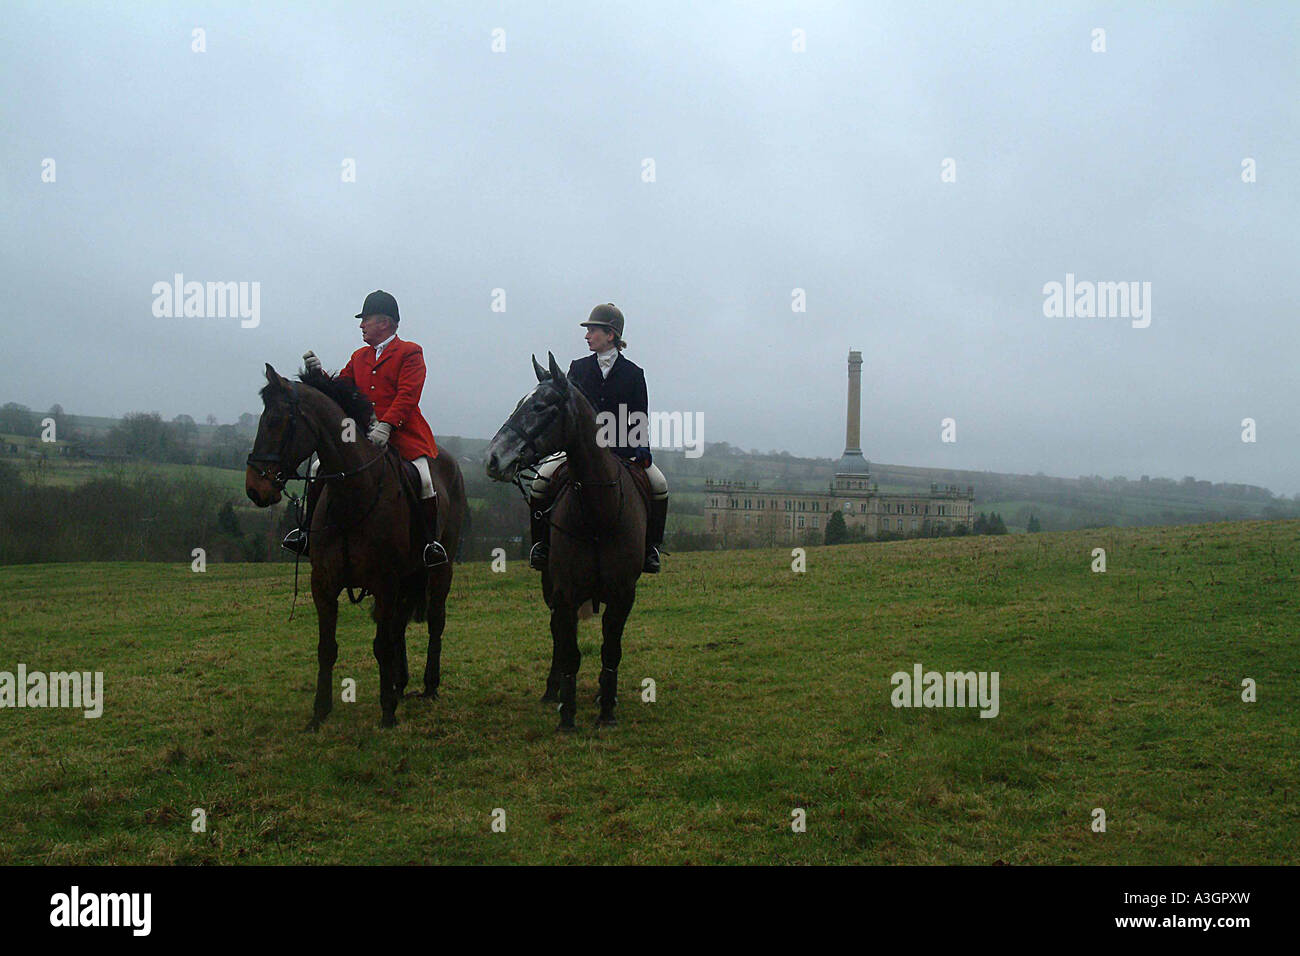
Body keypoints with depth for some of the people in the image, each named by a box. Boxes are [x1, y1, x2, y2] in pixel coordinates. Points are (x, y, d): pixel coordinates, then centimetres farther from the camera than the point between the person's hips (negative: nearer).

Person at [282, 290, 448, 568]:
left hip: (403, 433, -5)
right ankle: (307, 531, 9)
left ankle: (431, 541, -12)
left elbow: (407, 396, -12)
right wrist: (319, 373, 2)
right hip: (363, 435, 6)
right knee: (320, 470, -4)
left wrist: (386, 426, -25)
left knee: (423, 478, -25)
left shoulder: (410, 352, 0)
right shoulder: (359, 357, 20)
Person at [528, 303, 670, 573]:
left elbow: (641, 416, 4)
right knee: (542, 478, -21)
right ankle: (540, 543, -4)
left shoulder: (633, 373, 6)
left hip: (622, 447, -1)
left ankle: (651, 547, -4)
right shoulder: (578, 368, 10)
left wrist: (641, 447, -14)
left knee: (659, 484, -21)